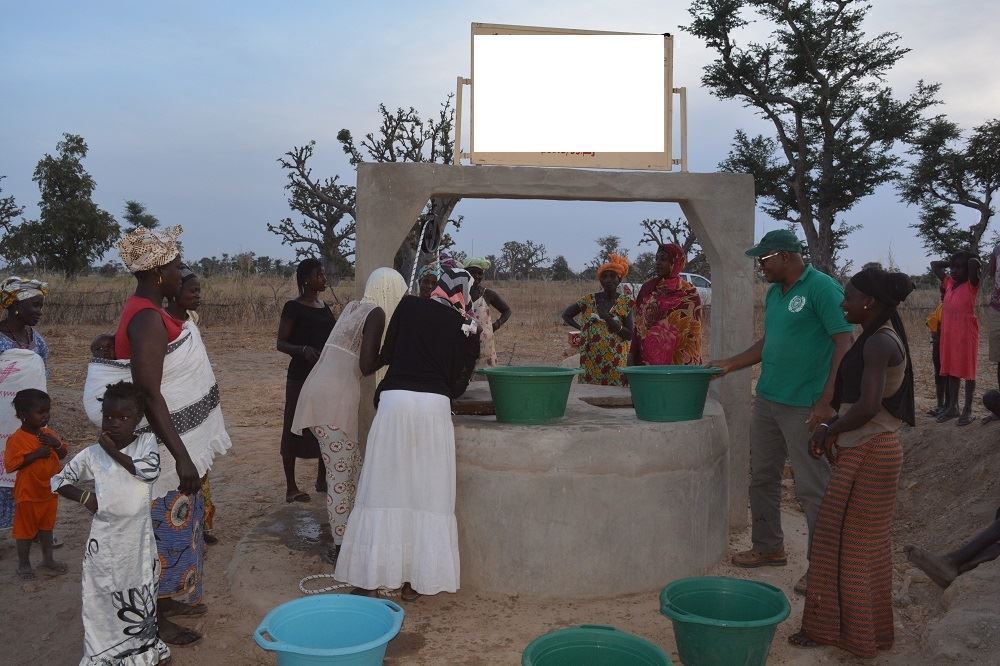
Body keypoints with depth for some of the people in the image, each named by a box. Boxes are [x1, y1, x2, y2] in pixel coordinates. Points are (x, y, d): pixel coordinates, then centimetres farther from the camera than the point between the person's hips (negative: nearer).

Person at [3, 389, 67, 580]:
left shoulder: (48, 433, 1)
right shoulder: (17, 439, -19)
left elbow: (63, 455, 7)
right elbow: (11, 464, -24)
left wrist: (57, 444, -14)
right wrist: (36, 454, -29)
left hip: (49, 492, 6)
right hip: (28, 495, -6)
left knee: (47, 527, 19)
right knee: (25, 531, 9)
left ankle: (48, 560, 33)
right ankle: (24, 565, 25)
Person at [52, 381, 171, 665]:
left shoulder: (147, 442, -4)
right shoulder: (92, 454, -1)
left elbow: (150, 469, -23)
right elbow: (58, 480, 9)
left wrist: (114, 452, -15)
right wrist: (85, 497, -7)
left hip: (139, 538, -1)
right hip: (105, 540, 1)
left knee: (141, 595, 12)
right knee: (106, 598, 8)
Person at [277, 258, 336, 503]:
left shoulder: (325, 307, 13)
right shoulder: (293, 307, -7)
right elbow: (281, 343, -10)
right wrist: (303, 349, -27)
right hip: (301, 375, -7)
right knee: (295, 428, -1)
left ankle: (322, 479, 24)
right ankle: (291, 487, 5)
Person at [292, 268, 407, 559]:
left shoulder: (354, 306, 16)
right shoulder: (376, 313, -8)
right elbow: (366, 366, -14)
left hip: (322, 391, 9)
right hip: (334, 397, -9)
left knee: (353, 466, 18)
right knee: (341, 474, 0)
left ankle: (347, 532, 25)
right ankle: (341, 545, 7)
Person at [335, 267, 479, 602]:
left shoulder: (408, 306, 5)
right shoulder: (461, 326, 6)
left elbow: (385, 354, 6)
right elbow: (457, 384, 6)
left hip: (395, 401, 0)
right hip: (435, 407, 0)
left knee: (384, 490, 7)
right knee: (427, 495, 8)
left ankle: (371, 578, 12)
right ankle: (413, 580, 13)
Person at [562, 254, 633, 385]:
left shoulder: (625, 303, 1)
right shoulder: (589, 300, 7)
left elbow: (630, 335, -3)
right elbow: (566, 315, 16)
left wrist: (613, 323, -16)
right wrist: (581, 328, 4)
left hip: (615, 361, -2)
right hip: (591, 359, 2)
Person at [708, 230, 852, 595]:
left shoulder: (822, 287, -13)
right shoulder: (774, 292, 12)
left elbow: (844, 344, -16)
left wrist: (827, 402, -20)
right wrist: (730, 364, 13)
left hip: (804, 407, -8)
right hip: (767, 400, 9)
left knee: (812, 488, 0)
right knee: (762, 478, 16)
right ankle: (768, 547, 32)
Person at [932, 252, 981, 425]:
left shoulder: (971, 285, -8)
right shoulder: (949, 283, 10)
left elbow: (974, 262, -25)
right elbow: (934, 265, 20)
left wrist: (972, 262, -5)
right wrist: (951, 263, 13)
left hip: (967, 333, -6)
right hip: (949, 333, 6)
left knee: (968, 371, 1)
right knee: (952, 371, 12)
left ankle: (968, 410, 6)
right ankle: (953, 407, 19)